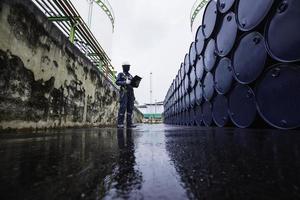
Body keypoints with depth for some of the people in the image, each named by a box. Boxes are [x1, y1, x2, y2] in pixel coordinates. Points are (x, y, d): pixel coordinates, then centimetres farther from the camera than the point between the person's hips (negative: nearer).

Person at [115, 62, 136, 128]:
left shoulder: (130, 76, 23)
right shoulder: (120, 74, 8)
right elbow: (117, 82, -6)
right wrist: (125, 82, -18)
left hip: (131, 93, 6)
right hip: (124, 92, -5)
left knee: (130, 108, 1)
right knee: (122, 108, -10)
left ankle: (129, 123, 5)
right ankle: (120, 123, -6)